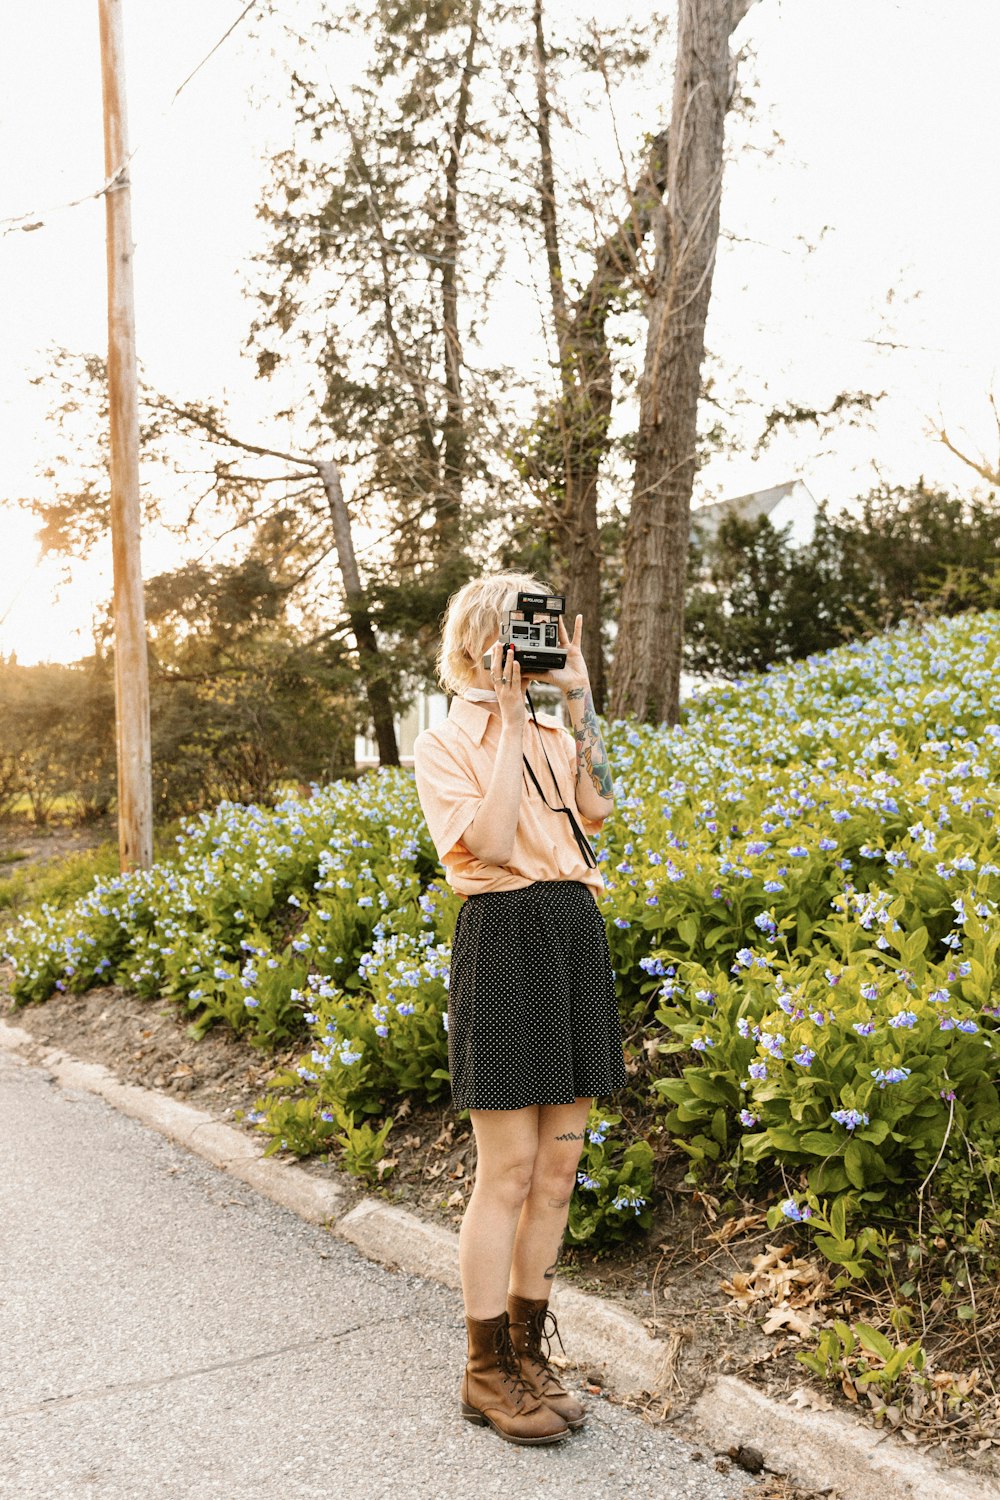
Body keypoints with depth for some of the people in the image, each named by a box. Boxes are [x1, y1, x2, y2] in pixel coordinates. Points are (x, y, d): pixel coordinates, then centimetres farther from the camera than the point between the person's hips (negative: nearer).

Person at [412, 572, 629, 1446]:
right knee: (509, 1170, -1)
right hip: (506, 938, -6)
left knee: (559, 1163, 11)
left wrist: (577, 694, -2)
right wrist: (508, 719, -15)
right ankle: (486, 1373, 15)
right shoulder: (446, 743, -3)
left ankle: (527, 1349, 26)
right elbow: (490, 841, -17)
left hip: (578, 935, 7)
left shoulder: (554, 734, 16)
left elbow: (598, 806, -2)